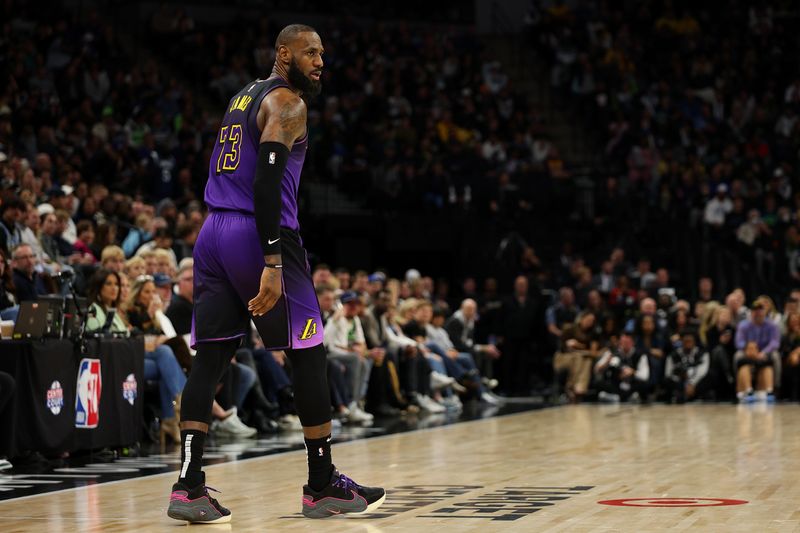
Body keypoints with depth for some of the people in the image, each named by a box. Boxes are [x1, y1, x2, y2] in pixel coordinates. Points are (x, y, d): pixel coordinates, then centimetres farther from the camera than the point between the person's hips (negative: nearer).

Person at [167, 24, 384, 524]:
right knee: (309, 355, 2)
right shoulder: (286, 103, -7)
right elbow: (267, 179, -19)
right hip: (259, 234, -9)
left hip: (213, 233, 9)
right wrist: (273, 262, -25)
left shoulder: (244, 97, 22)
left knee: (210, 359, 3)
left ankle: (189, 486, -6)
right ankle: (323, 486, 7)